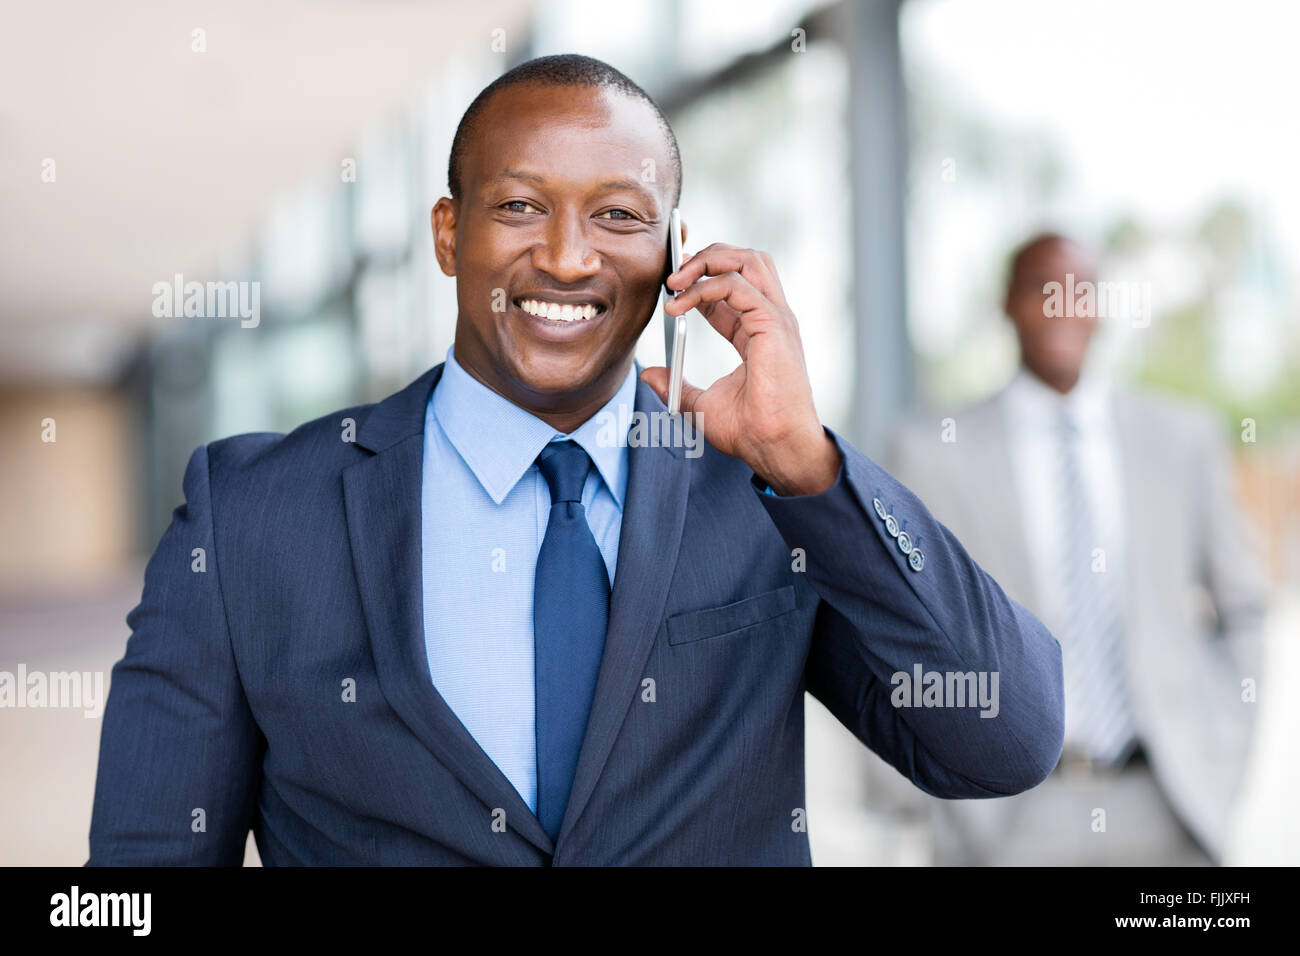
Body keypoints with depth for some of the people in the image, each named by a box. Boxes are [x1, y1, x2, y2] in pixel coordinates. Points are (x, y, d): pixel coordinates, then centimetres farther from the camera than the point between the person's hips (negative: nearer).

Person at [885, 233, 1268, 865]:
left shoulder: (1182, 438, 8)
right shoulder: (932, 453, 1)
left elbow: (1247, 611, 15)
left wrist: (1222, 762, 6)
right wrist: (955, 815, -4)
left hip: (1168, 810, 2)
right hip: (1010, 819, -2)